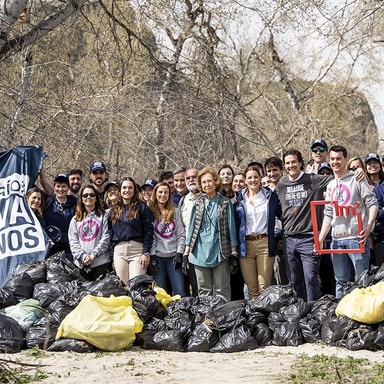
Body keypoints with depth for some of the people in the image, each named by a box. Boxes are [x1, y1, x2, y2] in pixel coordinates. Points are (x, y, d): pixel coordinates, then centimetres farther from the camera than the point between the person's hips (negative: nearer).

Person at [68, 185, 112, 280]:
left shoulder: (103, 216, 7)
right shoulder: (75, 219, 16)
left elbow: (106, 238, -2)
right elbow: (73, 241, 7)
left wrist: (94, 254, -11)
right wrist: (82, 256, -8)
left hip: (101, 261, -3)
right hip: (81, 263, 3)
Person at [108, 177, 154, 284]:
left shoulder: (141, 207, 4)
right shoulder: (113, 210, 17)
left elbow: (148, 231, -1)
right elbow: (110, 233, 17)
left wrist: (146, 253, -9)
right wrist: (111, 255, 10)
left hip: (137, 249, -4)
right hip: (119, 251, 4)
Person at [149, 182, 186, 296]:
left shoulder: (175, 212, 12)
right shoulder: (150, 212, 5)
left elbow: (181, 234, 7)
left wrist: (179, 253, -4)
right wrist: (152, 255, -8)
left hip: (173, 256, 1)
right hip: (158, 256, -1)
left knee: (180, 291, -6)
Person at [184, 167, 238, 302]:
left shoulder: (225, 203, 2)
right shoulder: (197, 203, 8)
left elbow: (231, 227, 2)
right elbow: (191, 227, 10)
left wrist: (234, 253, -2)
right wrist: (186, 252, 5)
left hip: (220, 252, -2)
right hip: (200, 253, 2)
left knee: (222, 291, 0)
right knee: (204, 292, 7)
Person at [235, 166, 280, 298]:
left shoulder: (270, 195, 8)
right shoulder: (239, 198, 10)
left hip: (265, 243, -1)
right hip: (245, 244, 1)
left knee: (264, 287, -5)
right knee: (251, 288, 3)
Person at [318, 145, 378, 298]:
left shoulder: (357, 179, 1)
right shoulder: (330, 185, 18)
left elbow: (372, 204, -5)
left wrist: (369, 226, -21)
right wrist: (320, 239, 10)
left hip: (356, 237, -6)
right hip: (337, 239, 6)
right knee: (341, 282, 10)